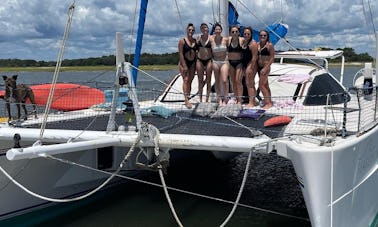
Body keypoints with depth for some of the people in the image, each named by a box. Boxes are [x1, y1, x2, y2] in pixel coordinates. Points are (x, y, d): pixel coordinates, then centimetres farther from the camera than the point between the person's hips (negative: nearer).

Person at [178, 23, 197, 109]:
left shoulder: (195, 41, 9)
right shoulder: (182, 41, -5)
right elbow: (180, 54, -10)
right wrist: (184, 66, -16)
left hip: (193, 63, 5)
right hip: (184, 62, -5)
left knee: (190, 81, 5)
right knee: (186, 80, -14)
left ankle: (188, 99, 10)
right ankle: (186, 100, -21)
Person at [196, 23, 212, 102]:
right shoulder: (199, 38, 5)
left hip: (209, 60, -2)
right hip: (199, 60, 2)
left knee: (208, 80, 2)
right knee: (200, 80, 5)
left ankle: (207, 99, 10)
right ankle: (200, 99, 11)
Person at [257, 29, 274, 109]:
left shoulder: (270, 45, -9)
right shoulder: (257, 44, 8)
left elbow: (272, 58, -11)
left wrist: (266, 68, -17)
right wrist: (256, 67, 7)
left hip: (265, 67, -7)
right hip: (259, 67, 7)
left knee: (261, 85, -11)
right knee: (265, 85, 13)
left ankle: (268, 102, -4)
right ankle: (269, 101, 21)